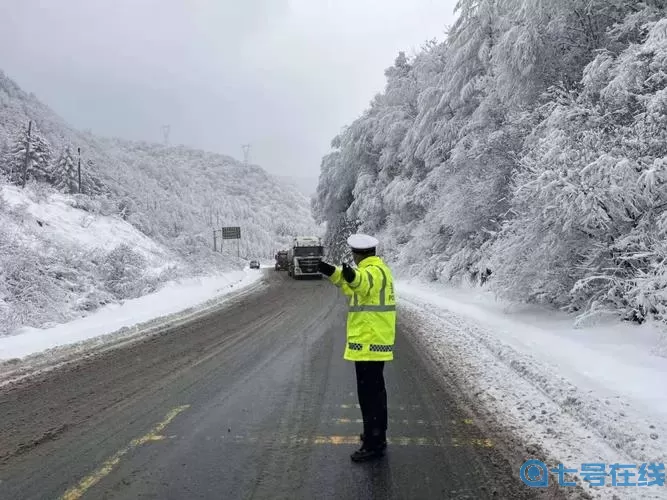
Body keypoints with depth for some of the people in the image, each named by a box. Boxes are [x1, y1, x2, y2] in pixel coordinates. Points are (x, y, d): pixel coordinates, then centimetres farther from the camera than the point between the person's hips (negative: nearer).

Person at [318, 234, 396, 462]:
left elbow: (364, 282, -43)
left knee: (368, 394, -6)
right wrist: (334, 273, 27)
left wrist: (352, 276, -63)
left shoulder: (374, 271, -18)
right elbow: (353, 287, 26)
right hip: (376, 341, 11)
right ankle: (377, 434, 34)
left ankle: (373, 444, -1)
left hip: (368, 343, -11)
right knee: (375, 391, 20)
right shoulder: (378, 269, 15)